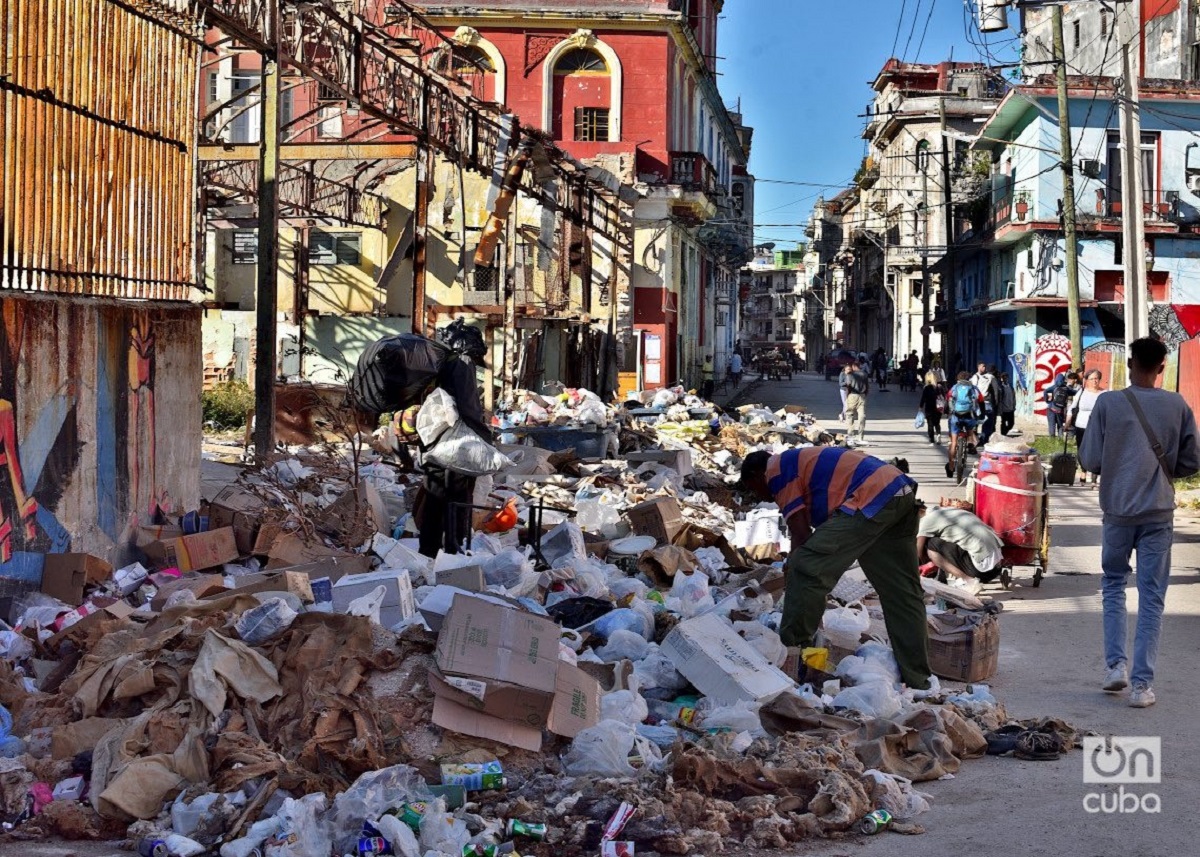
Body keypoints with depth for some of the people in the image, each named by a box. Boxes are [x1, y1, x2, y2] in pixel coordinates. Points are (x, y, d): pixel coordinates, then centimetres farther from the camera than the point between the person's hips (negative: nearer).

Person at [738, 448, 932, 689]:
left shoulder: (777, 471, 4)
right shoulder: (799, 462, 31)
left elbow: (801, 533, -2)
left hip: (871, 499, -10)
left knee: (806, 569, -9)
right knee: (902, 593, 12)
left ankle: (791, 649, -3)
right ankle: (916, 680, 16)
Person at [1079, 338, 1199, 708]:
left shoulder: (1107, 403, -7)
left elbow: (1089, 460, -5)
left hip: (1117, 510, 0)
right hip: (1159, 512, 0)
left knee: (1113, 584, 18)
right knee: (1152, 597, 4)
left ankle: (1115, 664, 7)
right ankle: (1142, 683, 1)